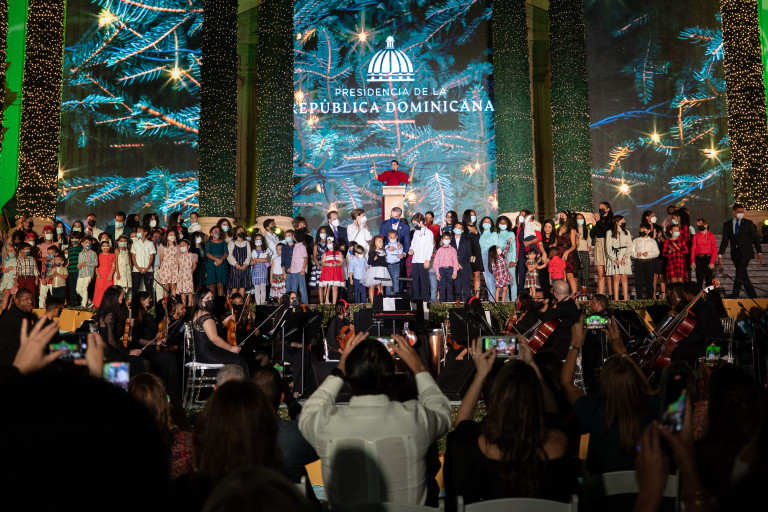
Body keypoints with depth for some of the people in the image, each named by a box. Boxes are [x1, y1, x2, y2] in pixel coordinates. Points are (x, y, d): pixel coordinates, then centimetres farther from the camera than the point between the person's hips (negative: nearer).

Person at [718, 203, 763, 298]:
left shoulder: (748, 223, 4)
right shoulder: (727, 224, 8)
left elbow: (755, 238, 3)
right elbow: (725, 241, 7)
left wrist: (759, 252, -5)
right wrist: (720, 254, -2)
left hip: (746, 253, -3)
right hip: (735, 254, 3)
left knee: (739, 275, -15)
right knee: (743, 276, 5)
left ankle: (734, 297, -14)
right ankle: (753, 297, 16)